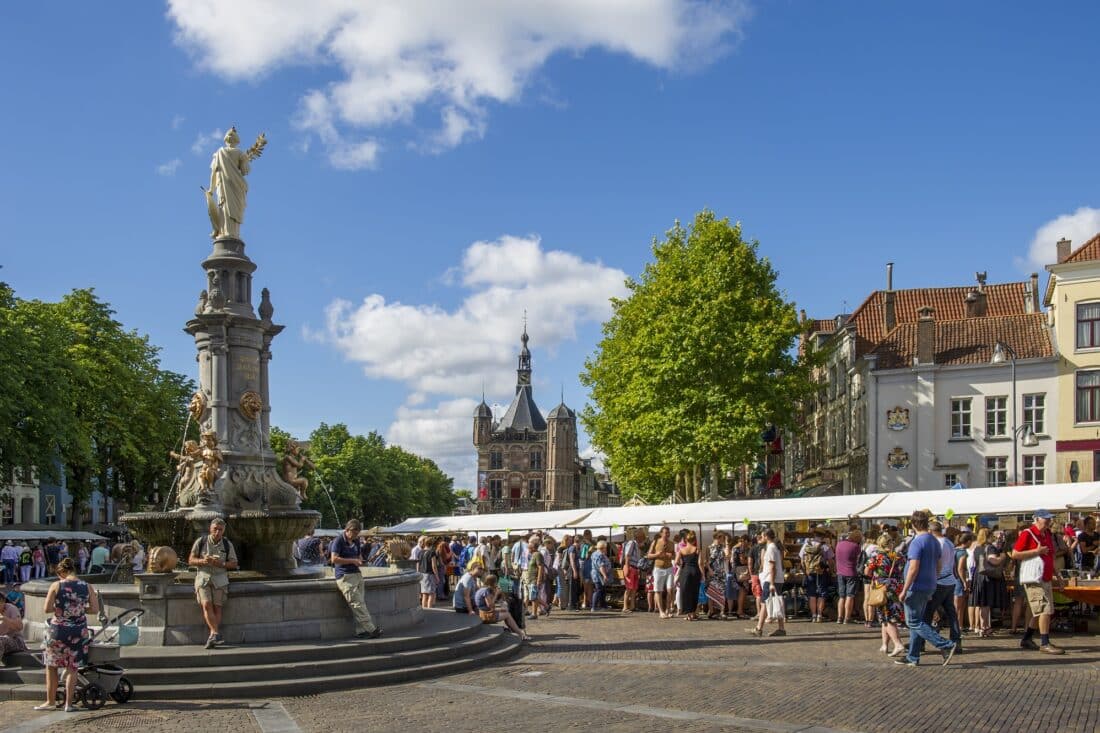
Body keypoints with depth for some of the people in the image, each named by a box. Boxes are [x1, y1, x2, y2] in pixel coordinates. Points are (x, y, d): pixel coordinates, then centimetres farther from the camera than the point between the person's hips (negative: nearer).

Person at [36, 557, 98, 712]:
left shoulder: (56, 585, -6)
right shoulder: (87, 587, 0)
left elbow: (47, 609, -7)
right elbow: (95, 609, 0)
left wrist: (59, 608, 11)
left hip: (58, 629, -2)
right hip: (79, 631, 2)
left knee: (51, 666, 16)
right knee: (72, 668, 10)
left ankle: (50, 701, 22)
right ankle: (68, 703, 11)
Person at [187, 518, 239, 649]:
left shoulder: (227, 544, 7)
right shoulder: (201, 541, 4)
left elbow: (234, 564, 7)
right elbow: (191, 560, 5)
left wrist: (221, 564, -13)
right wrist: (202, 561, -15)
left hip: (220, 578, 1)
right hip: (203, 576, -1)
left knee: (217, 607, -11)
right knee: (206, 605, -19)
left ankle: (213, 636, -11)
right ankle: (216, 634, -27)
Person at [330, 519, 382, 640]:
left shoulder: (356, 541, 16)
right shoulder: (338, 540, -8)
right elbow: (334, 559, -17)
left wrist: (359, 560, 5)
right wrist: (352, 561, -14)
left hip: (357, 574, 8)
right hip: (344, 576, -8)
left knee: (359, 604, 2)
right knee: (357, 603, -13)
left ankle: (360, 631, 4)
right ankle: (371, 629, -17)